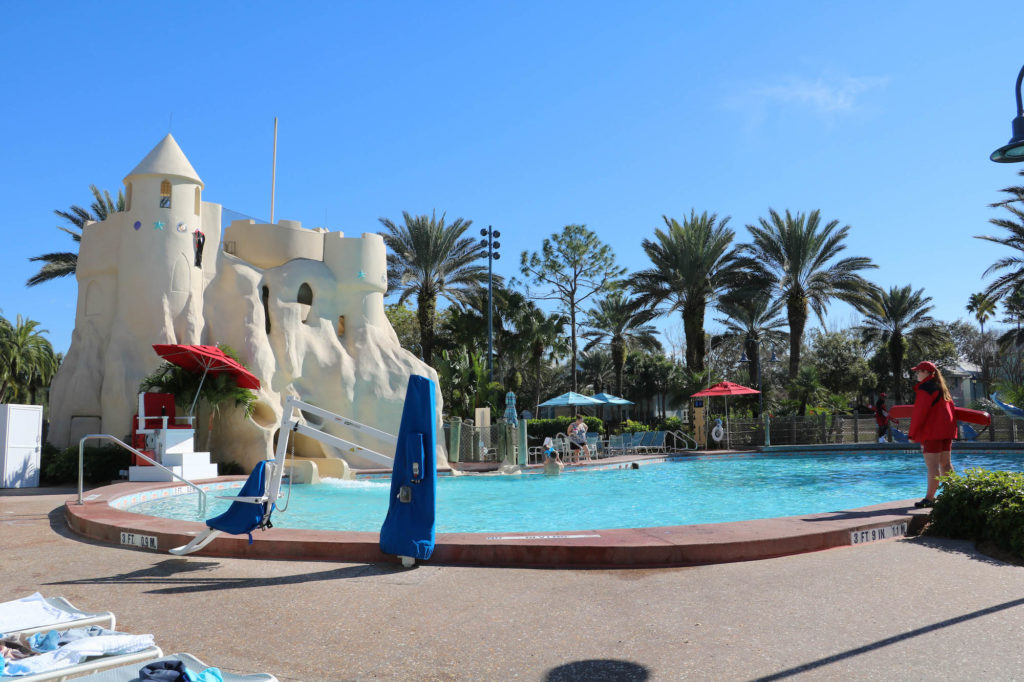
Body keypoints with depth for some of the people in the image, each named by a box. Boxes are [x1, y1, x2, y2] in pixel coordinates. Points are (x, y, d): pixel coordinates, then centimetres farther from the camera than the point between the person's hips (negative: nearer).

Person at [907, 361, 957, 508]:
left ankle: (930, 498, -12)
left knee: (932, 465, -10)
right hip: (946, 430, 10)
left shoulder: (924, 388, -12)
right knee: (945, 463, 15)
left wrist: (912, 434, -11)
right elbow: (950, 407, 23)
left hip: (932, 431, -10)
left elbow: (919, 412, -16)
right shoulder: (941, 387, 18)